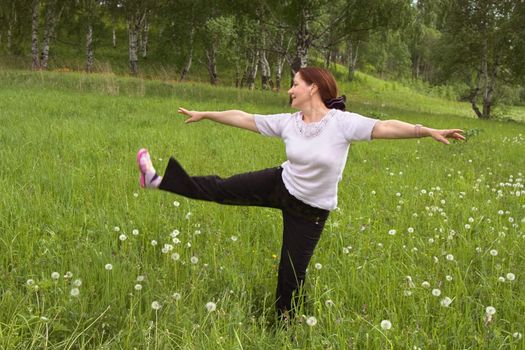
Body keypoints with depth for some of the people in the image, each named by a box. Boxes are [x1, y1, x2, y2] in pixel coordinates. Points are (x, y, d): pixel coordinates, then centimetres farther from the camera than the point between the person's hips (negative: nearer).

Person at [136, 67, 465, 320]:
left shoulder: (342, 122, -23)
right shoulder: (287, 122, -8)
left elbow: (386, 127, -34)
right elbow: (244, 118, 1)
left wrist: (428, 131, -47)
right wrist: (205, 114, 8)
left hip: (309, 210, -4)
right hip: (280, 185, 4)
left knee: (291, 276, 4)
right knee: (221, 189, 5)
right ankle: (159, 180, 21)